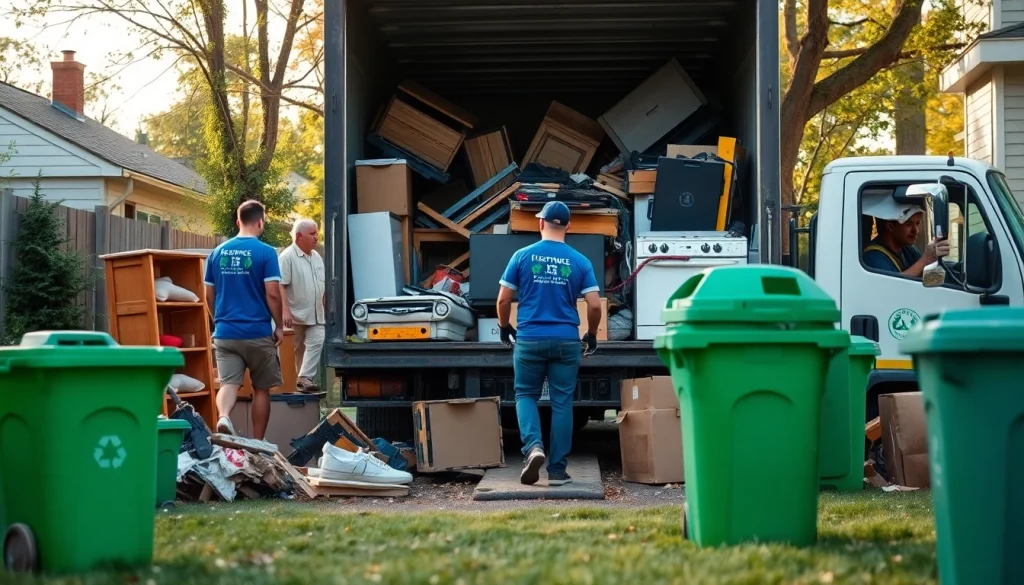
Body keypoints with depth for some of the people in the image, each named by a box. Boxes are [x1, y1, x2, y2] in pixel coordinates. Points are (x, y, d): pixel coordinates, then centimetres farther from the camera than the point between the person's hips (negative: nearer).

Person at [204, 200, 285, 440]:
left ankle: (223, 417, -33)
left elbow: (209, 295, 11)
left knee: (228, 383, -2)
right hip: (258, 332, -3)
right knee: (261, 388, 10)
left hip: (225, 333, 3)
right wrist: (279, 326, 1)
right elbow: (272, 294, -12)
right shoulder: (265, 253, -8)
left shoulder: (217, 252, 6)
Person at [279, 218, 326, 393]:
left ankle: (305, 378, -14)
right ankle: (302, 379, 14)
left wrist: (326, 309, 19)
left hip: (316, 315, 6)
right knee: (297, 350, 5)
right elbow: (280, 286, -17)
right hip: (296, 315, -6)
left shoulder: (316, 257, 13)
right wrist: (285, 311, -24)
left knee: (317, 343, -11)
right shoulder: (287, 257, -11)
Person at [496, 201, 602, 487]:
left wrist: (505, 328, 19)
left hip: (530, 339, 0)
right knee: (562, 403, 5)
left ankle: (533, 446, -11)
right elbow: (595, 305, -3)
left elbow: (503, 300, 1)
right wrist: (591, 335, 15)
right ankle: (557, 470, 6)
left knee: (526, 395, 14)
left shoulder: (522, 256, -1)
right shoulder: (580, 261, 1)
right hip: (566, 340, 1)